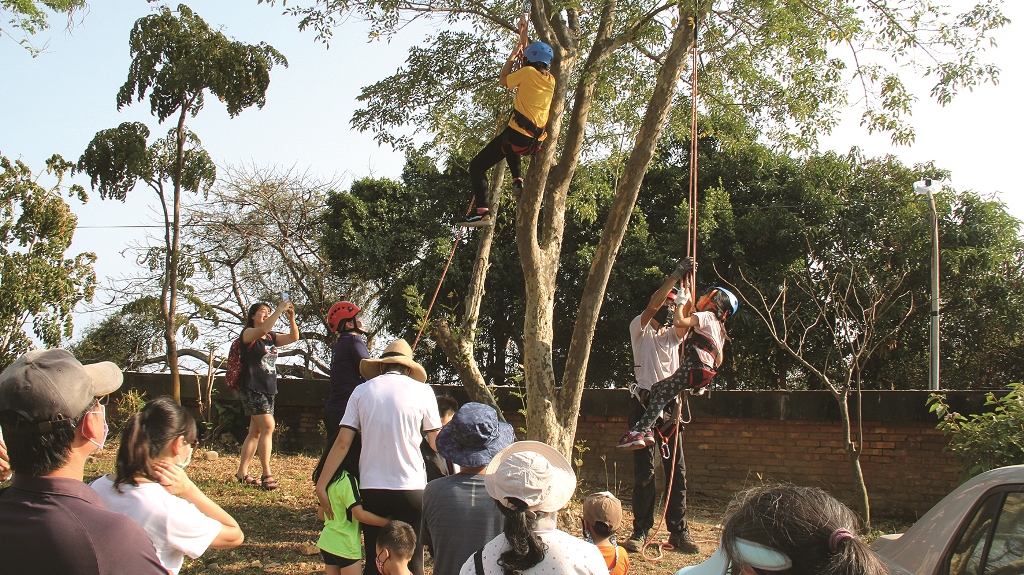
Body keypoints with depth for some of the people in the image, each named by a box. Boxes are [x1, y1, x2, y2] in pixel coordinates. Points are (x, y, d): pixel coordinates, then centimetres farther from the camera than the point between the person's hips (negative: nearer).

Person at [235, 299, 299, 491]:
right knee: (268, 426, -17)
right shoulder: (248, 334, -6)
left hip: (269, 390, 8)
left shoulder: (272, 337, 15)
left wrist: (291, 318, -7)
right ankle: (267, 475, -17)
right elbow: (263, 330, -27)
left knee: (256, 432, 10)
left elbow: (293, 337, 8)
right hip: (252, 389, -8)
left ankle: (242, 473, 17)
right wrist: (280, 310, -27)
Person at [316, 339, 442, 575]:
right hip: (411, 487, -2)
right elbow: (437, 443, 2)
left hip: (371, 487, 2)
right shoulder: (422, 390, 0)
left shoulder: (362, 391, 4)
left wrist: (321, 485, 2)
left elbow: (342, 443, -2)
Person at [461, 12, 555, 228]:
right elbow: (530, 56, 27)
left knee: (477, 165, 0)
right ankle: (518, 180, 23)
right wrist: (523, 35, 30)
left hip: (517, 136, -7)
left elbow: (503, 79, 8)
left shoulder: (528, 72, -9)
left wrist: (513, 55, 15)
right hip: (535, 142, 7)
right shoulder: (551, 80, 9)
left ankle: (482, 211, -13)